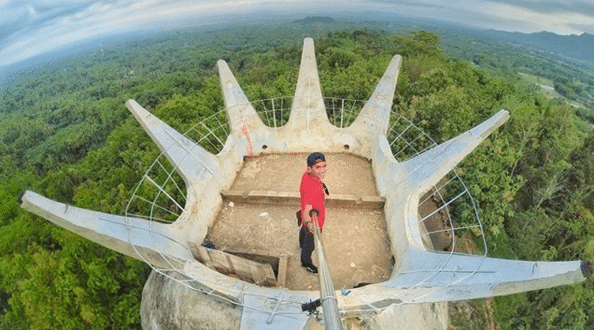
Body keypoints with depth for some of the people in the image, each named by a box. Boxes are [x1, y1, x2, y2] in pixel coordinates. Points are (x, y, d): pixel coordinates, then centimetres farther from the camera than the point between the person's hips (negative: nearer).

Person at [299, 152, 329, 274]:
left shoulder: (307, 175, -21)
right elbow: (306, 212, -51)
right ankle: (306, 262, 54)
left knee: (304, 229, 38)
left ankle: (302, 244, 73)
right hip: (314, 220, -8)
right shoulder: (310, 189, -46)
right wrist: (309, 224, -69)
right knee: (310, 243, 22)